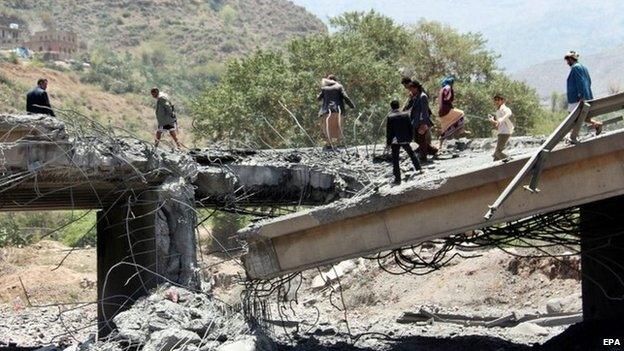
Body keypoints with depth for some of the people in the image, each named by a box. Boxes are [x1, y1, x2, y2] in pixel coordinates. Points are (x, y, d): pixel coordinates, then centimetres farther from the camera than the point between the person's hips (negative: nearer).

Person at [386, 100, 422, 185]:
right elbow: (410, 127, 5)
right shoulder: (406, 114, -1)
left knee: (395, 159, 1)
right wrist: (411, 137, 16)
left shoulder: (390, 117, -11)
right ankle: (419, 168, 35)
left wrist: (388, 143, -1)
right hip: (405, 140, 4)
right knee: (411, 154, 27)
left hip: (395, 141, -4)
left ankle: (397, 178, -3)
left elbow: (388, 131, -9)